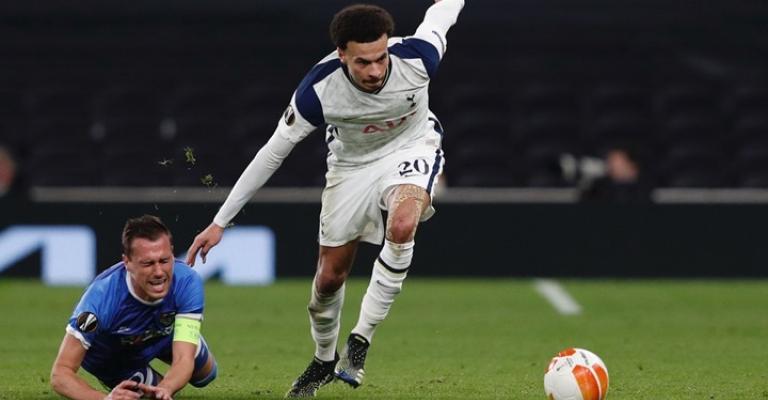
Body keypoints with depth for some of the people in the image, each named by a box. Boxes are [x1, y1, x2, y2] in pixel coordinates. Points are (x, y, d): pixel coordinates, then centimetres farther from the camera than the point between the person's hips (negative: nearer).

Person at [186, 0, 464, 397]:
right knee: (330, 274, 6)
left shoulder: (417, 57, -33)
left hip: (411, 149, -1)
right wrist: (220, 222, -20)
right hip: (352, 163, 1)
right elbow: (272, 153, -22)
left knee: (401, 225, -33)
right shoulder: (319, 89, -34)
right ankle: (324, 360, 36)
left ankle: (361, 339, -18)